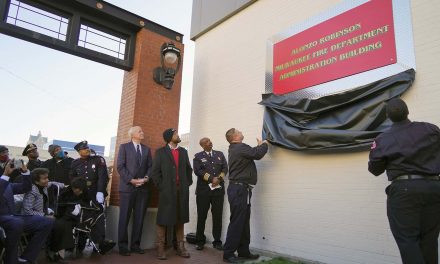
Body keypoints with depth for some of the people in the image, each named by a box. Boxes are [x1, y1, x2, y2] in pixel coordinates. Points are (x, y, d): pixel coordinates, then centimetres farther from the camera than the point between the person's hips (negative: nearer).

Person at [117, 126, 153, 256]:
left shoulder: (147, 149, 16)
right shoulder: (124, 147, 4)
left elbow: (150, 166, 10)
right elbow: (120, 166, -5)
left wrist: (146, 178, -9)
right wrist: (131, 180, -13)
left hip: (143, 188, 4)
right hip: (127, 187, -4)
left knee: (139, 218, 6)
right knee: (124, 217, 1)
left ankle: (135, 245, 16)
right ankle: (123, 246, 11)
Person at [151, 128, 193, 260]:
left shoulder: (183, 151, 14)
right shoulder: (160, 152, 2)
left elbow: (189, 169, 17)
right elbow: (155, 172, -2)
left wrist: (188, 183, 8)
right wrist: (161, 186, -7)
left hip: (182, 191, 4)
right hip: (167, 191, -4)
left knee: (180, 219, 9)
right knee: (163, 220, 2)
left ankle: (180, 247, 16)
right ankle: (161, 248, 10)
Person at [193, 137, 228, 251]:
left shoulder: (220, 154, 15)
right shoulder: (198, 156, 6)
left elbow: (225, 168, 6)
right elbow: (197, 171, -6)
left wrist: (218, 179, -11)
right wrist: (211, 179, -14)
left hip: (218, 189, 2)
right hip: (203, 190, -2)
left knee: (218, 216, 3)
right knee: (201, 216, 4)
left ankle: (217, 241, 14)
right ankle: (200, 241, 17)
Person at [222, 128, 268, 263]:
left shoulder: (236, 149, 18)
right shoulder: (240, 147, -14)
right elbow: (258, 154, -21)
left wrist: (259, 146, 17)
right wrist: (265, 144, -3)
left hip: (241, 189, 10)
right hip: (239, 189, -10)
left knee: (244, 222, 13)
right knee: (236, 222, -6)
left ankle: (243, 251, 20)